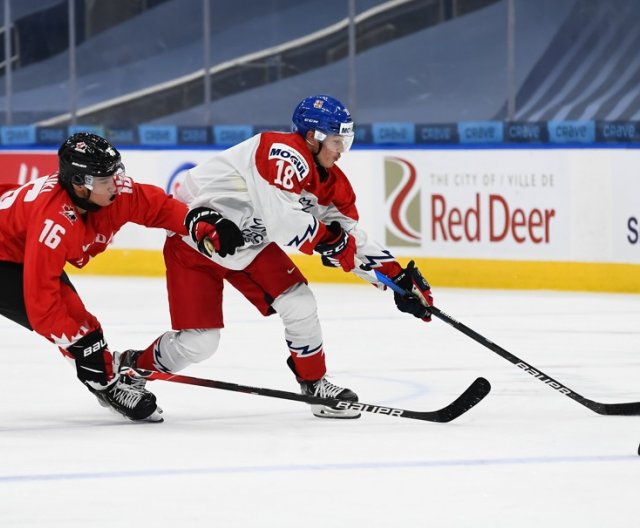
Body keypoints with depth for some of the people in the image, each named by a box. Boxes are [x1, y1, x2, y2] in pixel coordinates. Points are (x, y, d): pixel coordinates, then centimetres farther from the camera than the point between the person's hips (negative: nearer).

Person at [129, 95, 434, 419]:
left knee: (300, 304, -5)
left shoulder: (330, 181, -2)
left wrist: (399, 277, -3)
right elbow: (282, 221, -39)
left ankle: (316, 386, 13)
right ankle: (133, 370, 14)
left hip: (251, 243, 8)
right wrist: (328, 238, -24)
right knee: (198, 342, -10)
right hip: (195, 237, -8)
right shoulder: (283, 153, -29)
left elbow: (352, 236, 4)